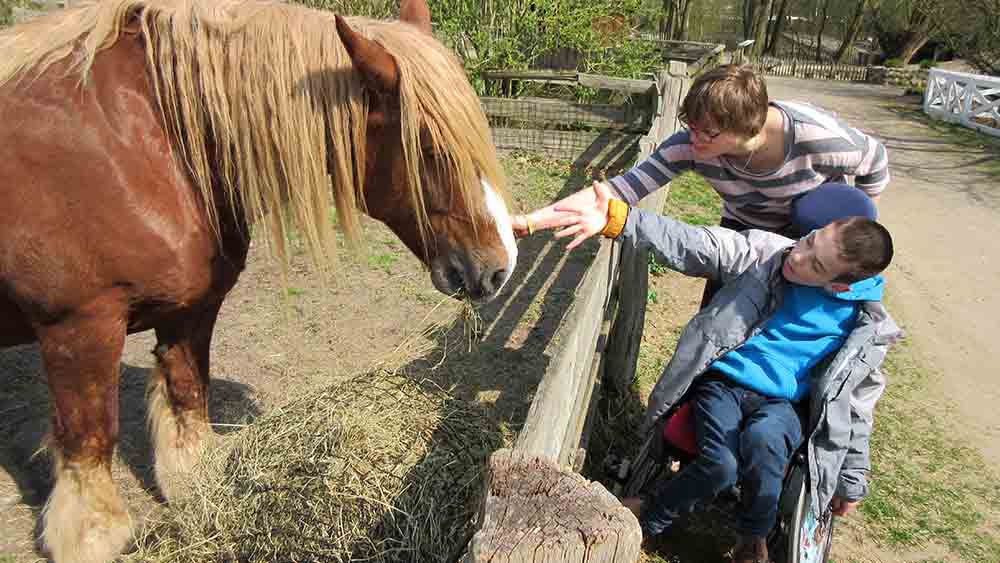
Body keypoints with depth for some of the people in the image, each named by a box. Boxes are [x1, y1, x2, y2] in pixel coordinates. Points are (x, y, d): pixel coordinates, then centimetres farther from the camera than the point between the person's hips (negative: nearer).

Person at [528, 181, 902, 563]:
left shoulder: (866, 328, -1)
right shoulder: (764, 251, -6)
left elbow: (855, 405, 9)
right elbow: (686, 243, -16)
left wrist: (852, 482, 14)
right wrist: (616, 218, -30)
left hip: (783, 403, 1)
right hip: (723, 383, 0)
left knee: (762, 439, -35)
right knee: (721, 464, -30)